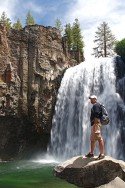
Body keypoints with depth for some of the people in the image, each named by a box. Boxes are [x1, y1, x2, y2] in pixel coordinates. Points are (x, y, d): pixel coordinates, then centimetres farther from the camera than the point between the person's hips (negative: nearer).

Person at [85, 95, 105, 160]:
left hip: (96, 123, -11)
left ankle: (102, 154, -9)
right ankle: (91, 153, 24)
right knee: (92, 139, 15)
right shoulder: (94, 106, 22)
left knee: (99, 138, -11)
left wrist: (95, 124, -23)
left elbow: (97, 115, -18)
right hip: (94, 124, 11)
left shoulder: (96, 105, -8)